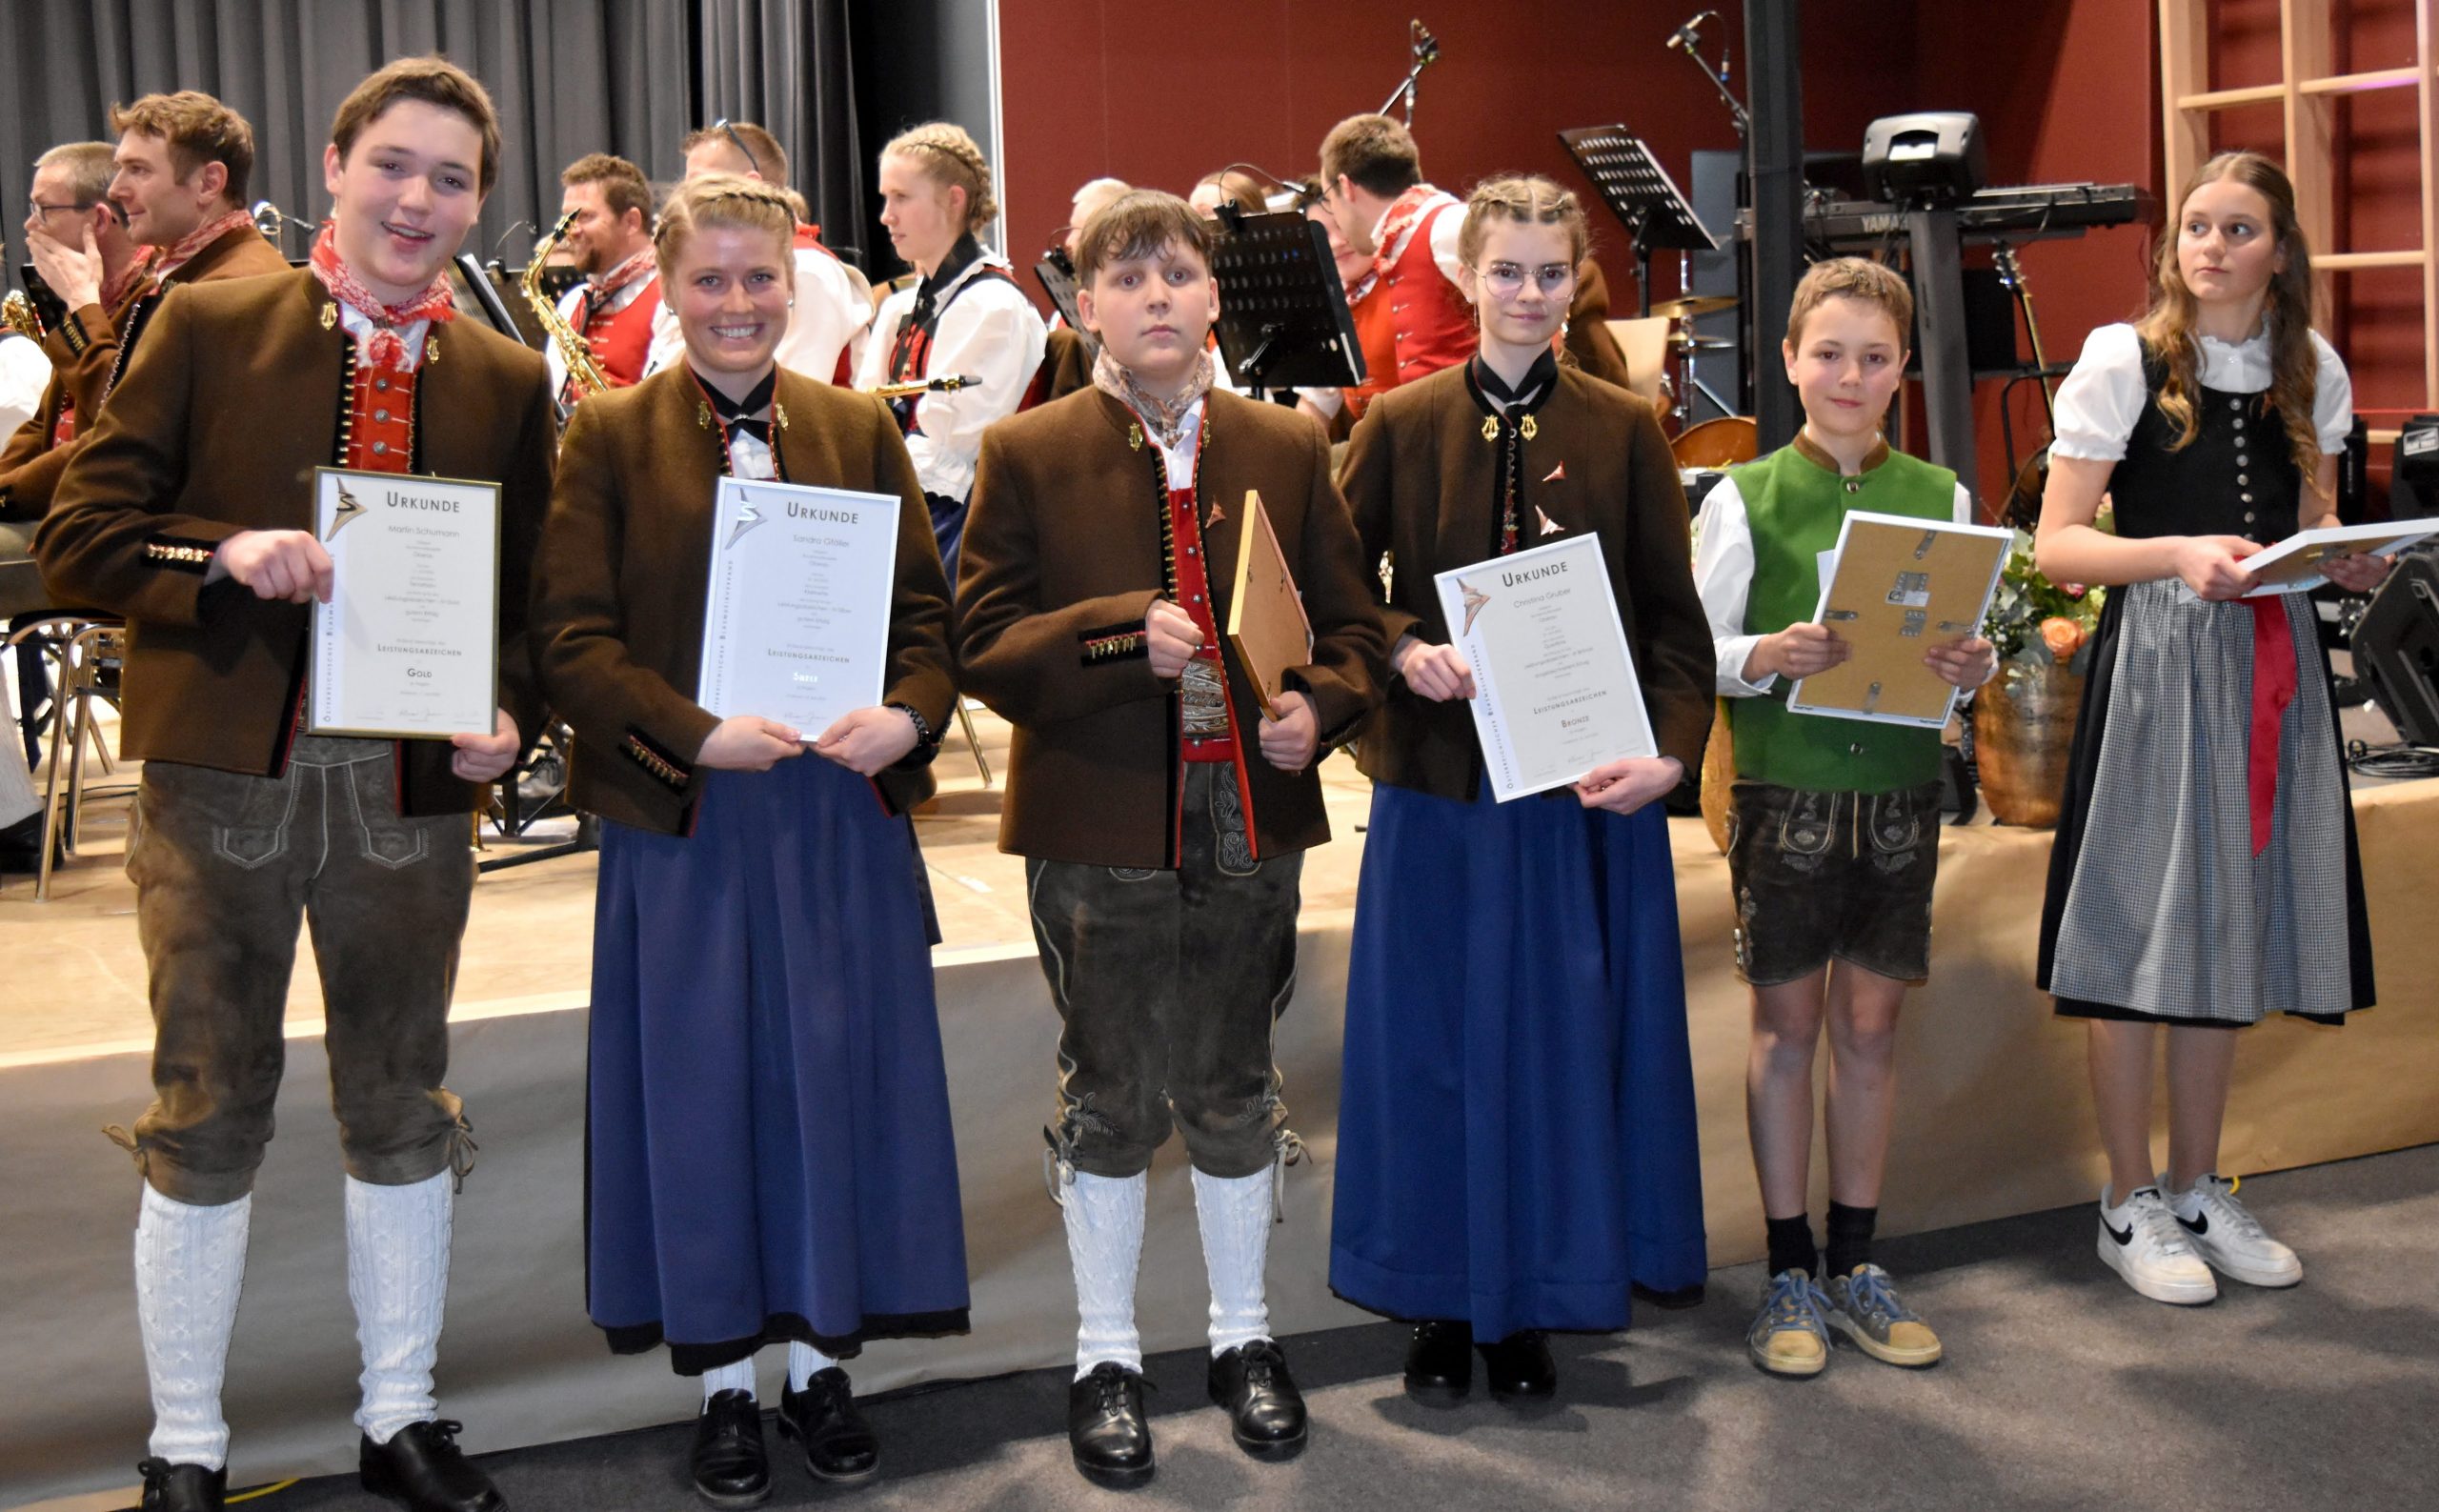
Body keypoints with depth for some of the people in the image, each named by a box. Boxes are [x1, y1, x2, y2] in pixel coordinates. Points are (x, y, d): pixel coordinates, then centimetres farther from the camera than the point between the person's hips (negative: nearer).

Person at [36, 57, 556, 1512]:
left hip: (412, 790, 2)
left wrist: (511, 717, -8)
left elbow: (534, 597, 10)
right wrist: (220, 560, -20)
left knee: (403, 1109, 13)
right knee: (208, 1116, 7)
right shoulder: (206, 327, -1)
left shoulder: (509, 381, 6)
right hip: (221, 778, -2)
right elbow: (81, 535, -2)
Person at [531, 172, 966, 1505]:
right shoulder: (609, 435, 0)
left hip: (842, 809, 2)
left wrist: (907, 714, -13)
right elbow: (571, 640, -6)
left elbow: (924, 608, 7)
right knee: (700, 1084, 6)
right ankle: (722, 1381, 21)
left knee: (837, 1070, 8)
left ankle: (820, 1360, 25)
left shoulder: (860, 429, 8)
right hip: (680, 818, -2)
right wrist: (695, 734, -19)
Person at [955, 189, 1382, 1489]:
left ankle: (1243, 1337, 33)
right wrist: (1124, 638, -22)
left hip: (1251, 819, 3)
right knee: (1110, 1098, 9)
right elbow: (983, 645, -8)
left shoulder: (1286, 449, 6)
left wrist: (1317, 705, -11)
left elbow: (1350, 622, 10)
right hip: (1097, 828, -2)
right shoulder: (1027, 455, -3)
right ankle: (1107, 1357, 26)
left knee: (1234, 1090, 14)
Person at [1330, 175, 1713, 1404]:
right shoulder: (1400, 423, 2)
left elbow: (1672, 613, 1)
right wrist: (1404, 650, -15)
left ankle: (1530, 1299, 21)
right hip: (1440, 777, 0)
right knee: (1436, 1037, 7)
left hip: (1585, 783, 0)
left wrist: (1670, 749, -13)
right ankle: (1443, 1301, 21)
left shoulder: (1625, 430, 2)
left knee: (1564, 1034, 6)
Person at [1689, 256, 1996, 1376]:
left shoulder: (1941, 497, 8)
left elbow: (1969, 643, 11)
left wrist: (1974, 665, -11)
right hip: (1785, 789, -3)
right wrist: (1767, 656, -21)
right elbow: (1699, 654, -2)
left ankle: (1857, 1263, 21)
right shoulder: (1744, 499, -1)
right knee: (1787, 1022, 4)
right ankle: (1790, 1273, 14)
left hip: (1900, 790, 3)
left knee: (1871, 1023, 9)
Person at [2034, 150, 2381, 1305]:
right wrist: (2178, 553, -23)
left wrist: (2351, 565, -3)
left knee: (2228, 927, 11)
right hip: (2157, 661, -5)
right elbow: (2056, 546, -8)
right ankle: (2130, 1205, 12)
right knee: (2142, 927, -1)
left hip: (2273, 668, 5)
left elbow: (2314, 533, 19)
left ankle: (2197, 1189, 25)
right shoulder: (2124, 362, -5)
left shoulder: (2310, 373, 9)